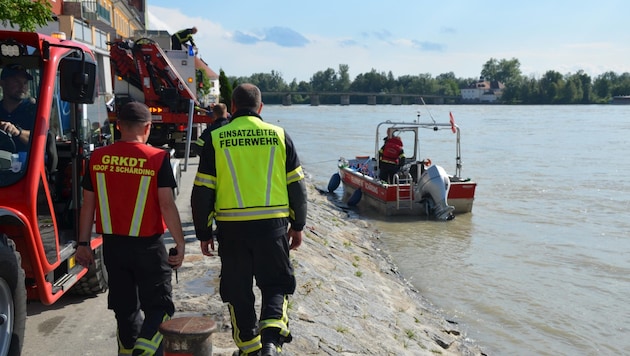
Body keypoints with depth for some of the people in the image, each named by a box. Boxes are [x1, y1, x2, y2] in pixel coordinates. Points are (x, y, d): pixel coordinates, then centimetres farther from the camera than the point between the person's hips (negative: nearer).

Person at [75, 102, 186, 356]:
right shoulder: (157, 158, -11)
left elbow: (88, 204, 5)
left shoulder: (98, 158, 1)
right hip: (147, 246, -4)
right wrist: (180, 242, -7)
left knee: (125, 307, 18)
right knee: (158, 306, 8)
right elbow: (167, 205, -14)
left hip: (113, 244, 4)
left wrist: (83, 243, 13)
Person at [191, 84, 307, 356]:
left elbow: (202, 192, 0)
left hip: (231, 229, 0)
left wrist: (204, 233, 10)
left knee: (238, 292, 15)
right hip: (273, 226, 0)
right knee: (275, 285, 14)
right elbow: (296, 187, 4)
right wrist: (297, 226, 15)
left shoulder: (216, 140, 0)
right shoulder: (279, 136, 2)